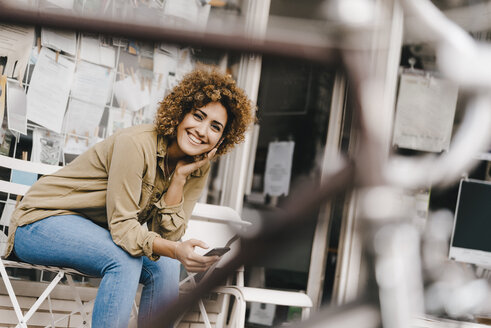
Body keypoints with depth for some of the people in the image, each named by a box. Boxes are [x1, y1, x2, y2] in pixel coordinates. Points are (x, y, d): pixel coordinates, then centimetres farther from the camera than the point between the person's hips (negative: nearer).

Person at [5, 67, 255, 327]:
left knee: (166, 268, -16)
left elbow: (166, 236, -11)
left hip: (98, 234, 7)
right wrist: (175, 251, -43)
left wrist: (179, 177, -21)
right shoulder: (136, 143, -25)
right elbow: (122, 227, -27)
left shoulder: (198, 170, -4)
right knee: (125, 259, -31)